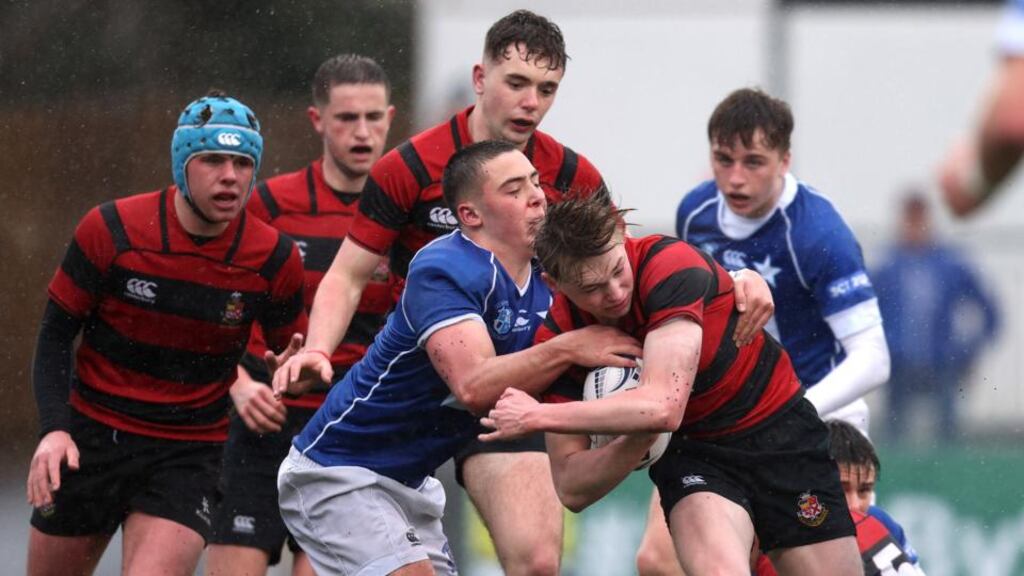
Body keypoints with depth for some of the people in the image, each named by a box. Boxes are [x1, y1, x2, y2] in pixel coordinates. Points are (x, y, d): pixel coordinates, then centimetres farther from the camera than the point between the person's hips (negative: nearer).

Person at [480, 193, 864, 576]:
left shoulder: (671, 264, -25)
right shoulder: (557, 340, -13)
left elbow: (664, 406, -35)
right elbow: (572, 490, -12)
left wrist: (538, 417, -29)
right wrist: (640, 434, -31)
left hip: (780, 430, -1)